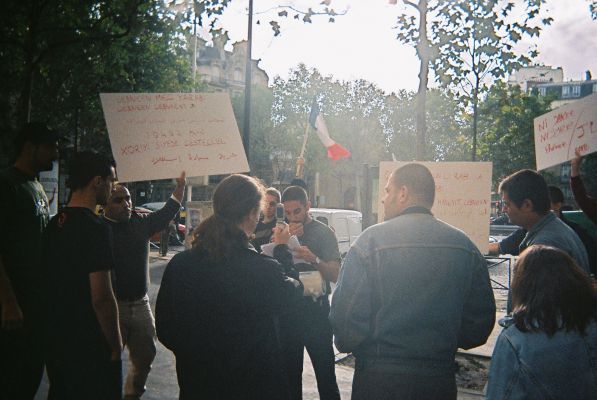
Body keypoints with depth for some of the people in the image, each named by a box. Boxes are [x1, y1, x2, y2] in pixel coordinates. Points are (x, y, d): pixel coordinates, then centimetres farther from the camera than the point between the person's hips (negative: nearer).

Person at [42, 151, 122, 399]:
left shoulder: (54, 224, 5)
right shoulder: (95, 228, -21)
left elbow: (52, 283, 14)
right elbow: (102, 298, -25)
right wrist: (116, 346, -14)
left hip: (55, 341, 8)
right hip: (90, 347, -8)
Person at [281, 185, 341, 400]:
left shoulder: (323, 232, -2)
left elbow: (335, 274, -9)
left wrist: (314, 259, -27)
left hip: (316, 311, -4)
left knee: (325, 375, -3)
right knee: (290, 373, 11)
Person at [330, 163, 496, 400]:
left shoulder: (370, 241, -13)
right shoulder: (466, 247, 0)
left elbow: (346, 315, -15)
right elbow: (481, 321, 4)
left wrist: (345, 343, 6)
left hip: (379, 380, -3)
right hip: (441, 380, 3)